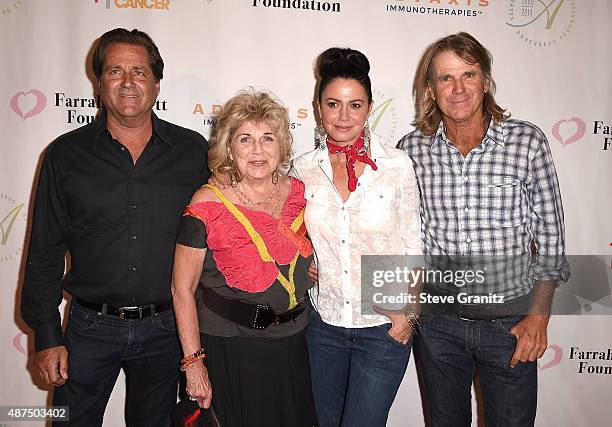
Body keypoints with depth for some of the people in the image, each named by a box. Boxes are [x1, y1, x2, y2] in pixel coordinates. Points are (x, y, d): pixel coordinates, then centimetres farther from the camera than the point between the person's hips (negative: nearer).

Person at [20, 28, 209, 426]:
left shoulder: (193, 150, -2)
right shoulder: (66, 154, -2)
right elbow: (45, 252, 1)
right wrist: (47, 335, -2)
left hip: (165, 328, 1)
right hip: (90, 327, 0)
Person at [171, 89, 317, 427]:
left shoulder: (297, 191, -1)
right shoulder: (208, 205, -15)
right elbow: (182, 289, -11)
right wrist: (193, 363, -12)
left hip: (292, 341, 5)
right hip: (230, 346, -4)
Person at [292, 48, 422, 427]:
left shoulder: (398, 165, -9)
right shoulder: (303, 169, -2)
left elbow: (412, 244, -3)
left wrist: (409, 313, -5)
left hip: (385, 328, -3)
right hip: (323, 324, 3)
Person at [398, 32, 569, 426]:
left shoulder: (527, 142, -9)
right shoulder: (412, 149, -6)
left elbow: (551, 238, -4)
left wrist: (538, 316, -5)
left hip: (510, 320, -1)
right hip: (436, 319, 2)